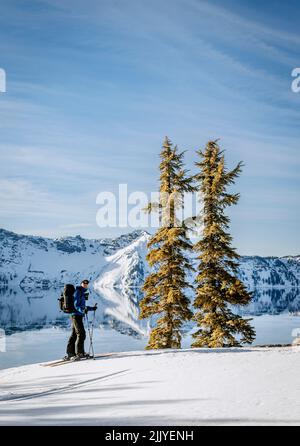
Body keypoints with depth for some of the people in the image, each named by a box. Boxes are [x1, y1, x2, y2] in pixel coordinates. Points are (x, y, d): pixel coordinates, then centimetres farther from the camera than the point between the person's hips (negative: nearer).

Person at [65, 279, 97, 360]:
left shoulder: (82, 293, 20)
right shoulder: (78, 292, -10)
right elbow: (76, 305, -19)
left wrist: (92, 308, 29)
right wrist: (83, 310, -35)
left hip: (78, 315, 10)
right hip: (77, 315, -10)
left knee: (74, 334, 10)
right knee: (81, 334, -11)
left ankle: (70, 353, 14)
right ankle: (79, 353, -10)